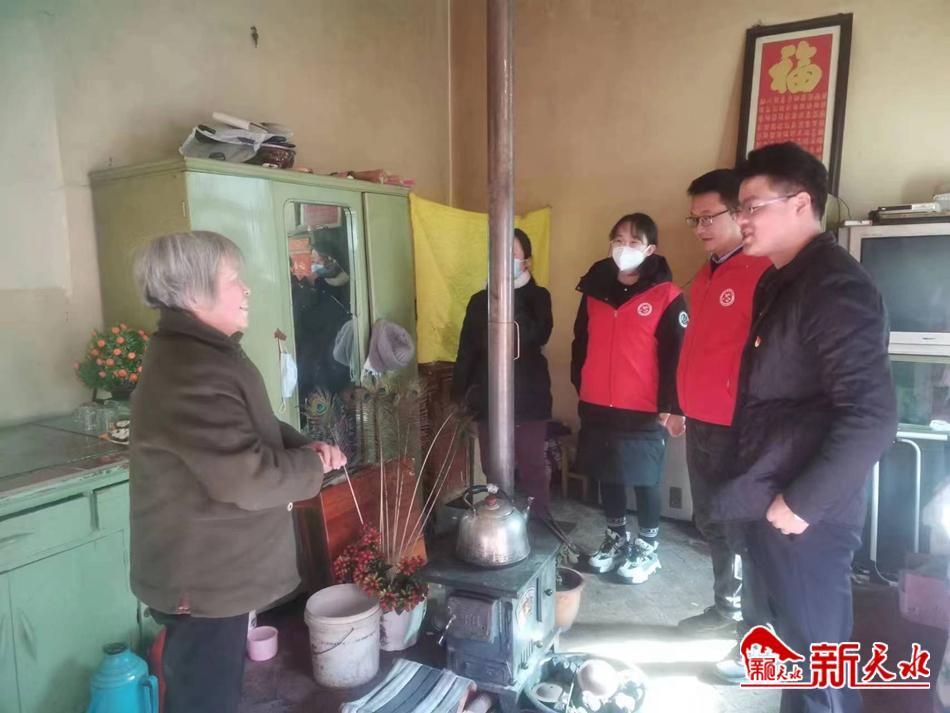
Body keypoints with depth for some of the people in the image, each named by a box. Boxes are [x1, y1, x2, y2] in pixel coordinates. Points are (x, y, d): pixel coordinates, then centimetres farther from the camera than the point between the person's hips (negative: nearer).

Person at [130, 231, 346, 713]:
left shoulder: (208, 352, 8)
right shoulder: (187, 375, -29)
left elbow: (257, 427, 15)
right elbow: (250, 477, -33)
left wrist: (304, 446, -4)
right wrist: (313, 465, -15)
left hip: (215, 569, 10)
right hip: (201, 580, -10)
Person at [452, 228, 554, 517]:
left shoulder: (537, 297, 2)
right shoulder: (480, 300, 8)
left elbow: (537, 336, -18)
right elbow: (466, 353, 8)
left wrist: (511, 298, -21)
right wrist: (457, 396, 3)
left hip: (529, 402, -2)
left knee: (533, 470, 2)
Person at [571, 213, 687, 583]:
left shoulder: (666, 296, -9)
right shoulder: (594, 289, 6)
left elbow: (675, 355, -9)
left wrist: (671, 406, -11)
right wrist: (580, 386, 15)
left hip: (644, 410, -4)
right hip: (596, 407, 5)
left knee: (645, 480, 9)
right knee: (607, 475, 16)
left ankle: (647, 547, 28)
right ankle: (615, 537, 36)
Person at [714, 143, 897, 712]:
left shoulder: (835, 286, -19)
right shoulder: (780, 282, 10)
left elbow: (873, 418, -25)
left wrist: (801, 503, -19)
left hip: (804, 515, -9)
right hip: (771, 501, 9)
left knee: (817, 651, 9)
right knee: (799, 639, 23)